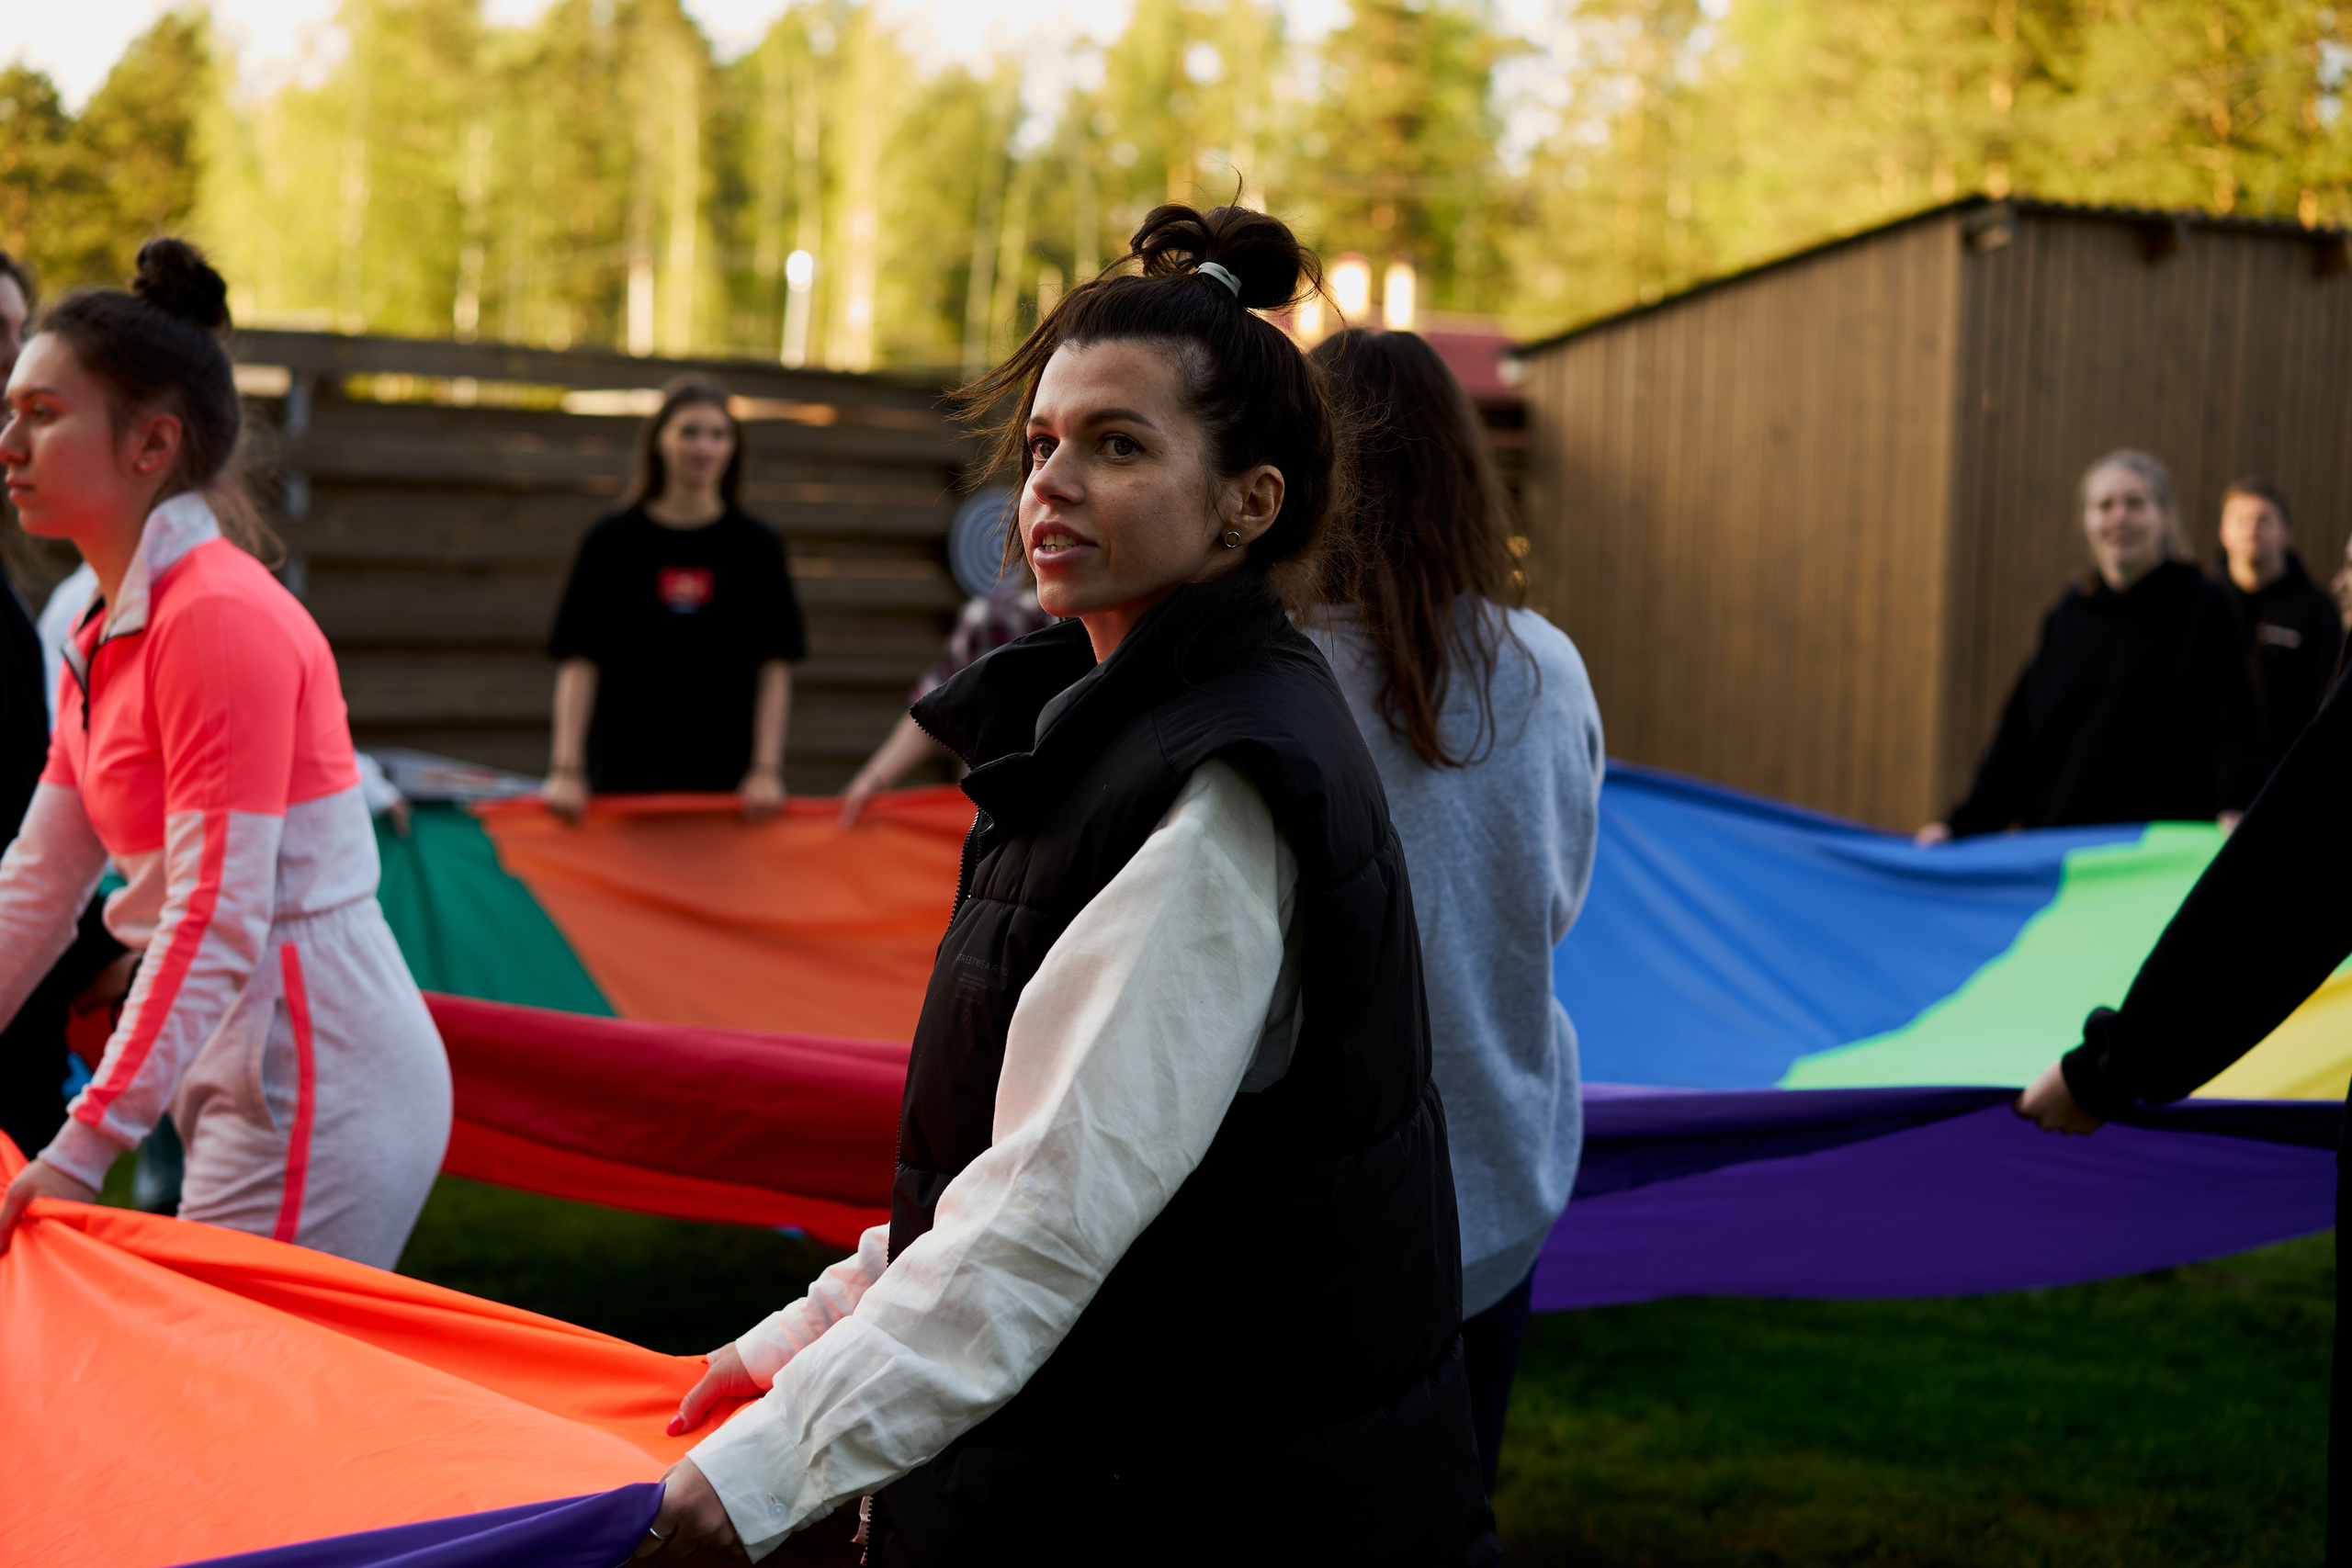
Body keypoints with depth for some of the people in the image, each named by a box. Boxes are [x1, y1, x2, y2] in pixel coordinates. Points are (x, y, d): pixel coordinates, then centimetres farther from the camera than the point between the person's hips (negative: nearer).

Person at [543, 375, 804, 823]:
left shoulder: (758, 545, 6)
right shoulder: (611, 541, 3)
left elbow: (775, 667, 4)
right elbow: (578, 663, 0)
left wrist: (767, 770, -5)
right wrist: (567, 769, -9)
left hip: (728, 782, 1)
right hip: (625, 776, -1)